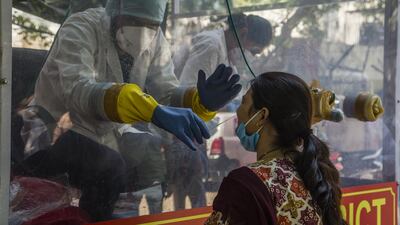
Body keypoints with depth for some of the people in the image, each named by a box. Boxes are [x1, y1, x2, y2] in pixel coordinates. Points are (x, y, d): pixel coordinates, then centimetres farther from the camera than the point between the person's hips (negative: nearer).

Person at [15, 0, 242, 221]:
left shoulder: (154, 39, -3)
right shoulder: (80, 29, -23)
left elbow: (165, 93, -13)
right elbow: (78, 90, -41)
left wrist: (202, 102, -36)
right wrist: (153, 111, -55)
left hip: (104, 141, 7)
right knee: (110, 168, -34)